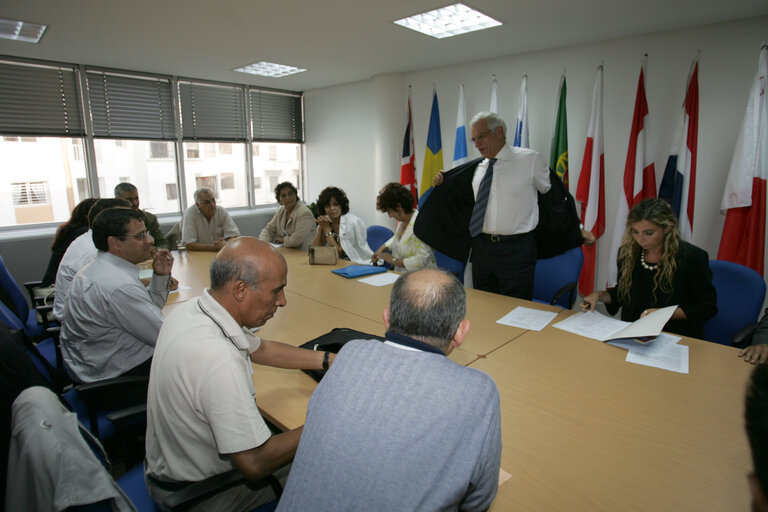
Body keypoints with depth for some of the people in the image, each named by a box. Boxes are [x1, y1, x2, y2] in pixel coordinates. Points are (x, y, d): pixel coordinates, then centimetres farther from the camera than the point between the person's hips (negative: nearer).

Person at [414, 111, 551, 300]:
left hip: (516, 251, -5)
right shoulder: (477, 169, 9)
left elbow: (553, 193, 6)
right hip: (481, 248, 5)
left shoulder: (530, 159, -5)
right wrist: (443, 184, 11)